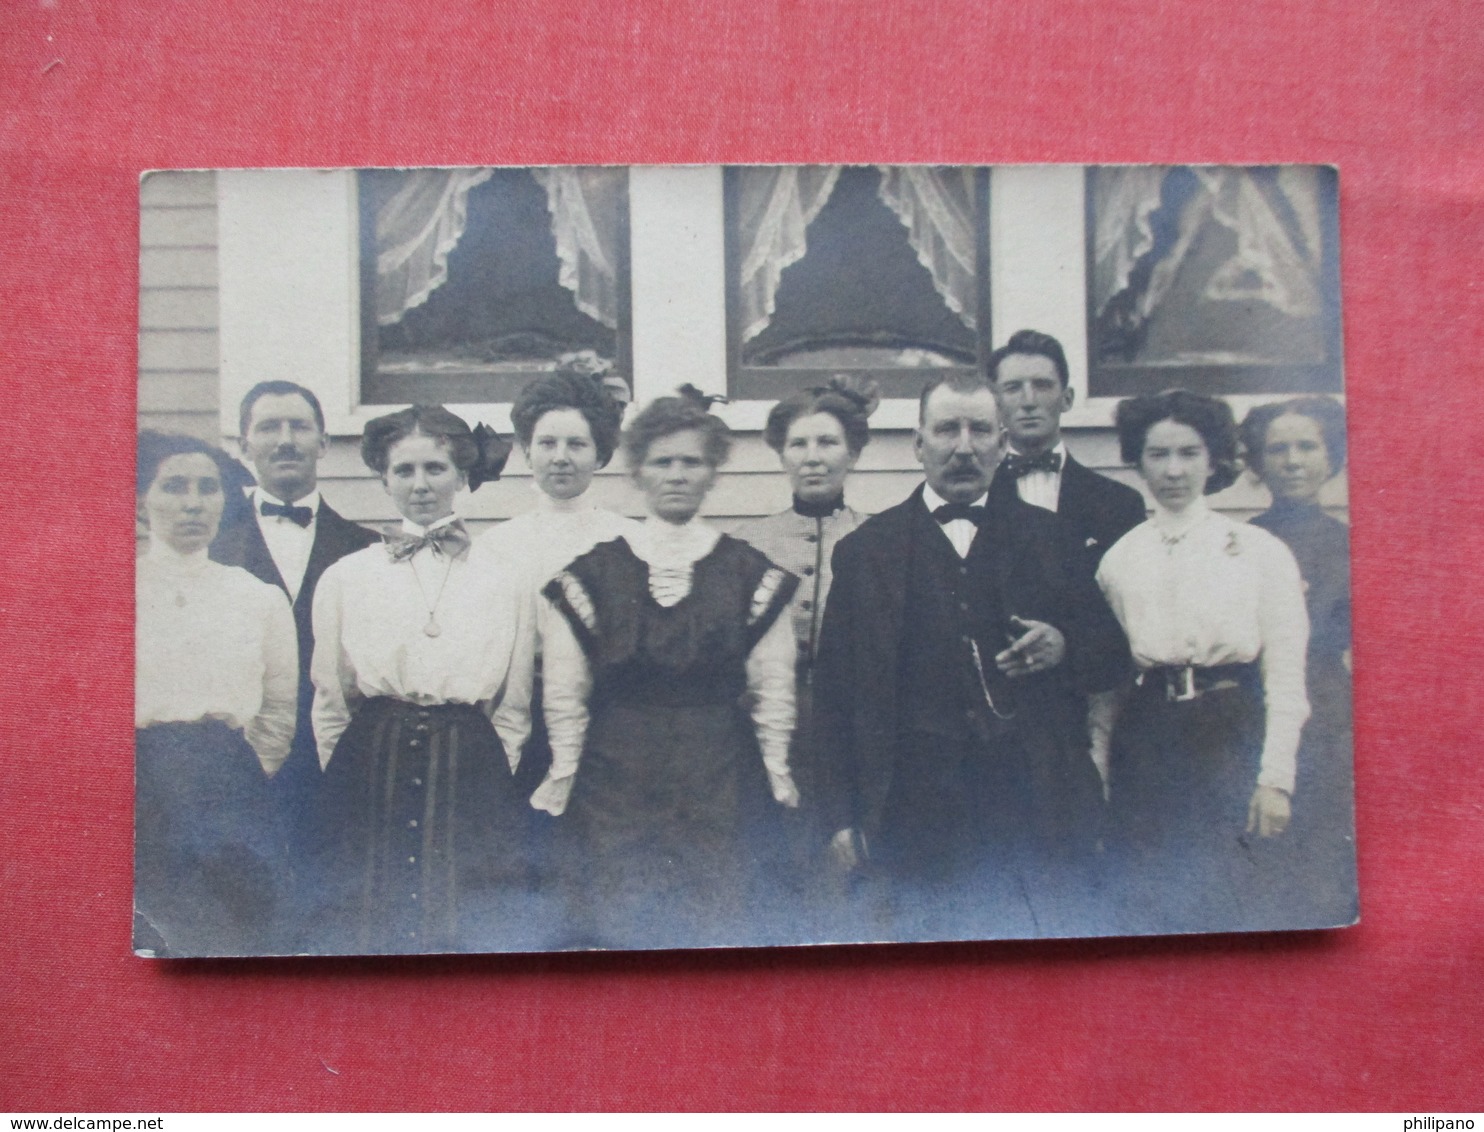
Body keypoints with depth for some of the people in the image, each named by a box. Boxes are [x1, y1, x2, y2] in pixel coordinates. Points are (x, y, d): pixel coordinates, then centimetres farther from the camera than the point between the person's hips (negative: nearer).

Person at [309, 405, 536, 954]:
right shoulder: (344, 577, 9)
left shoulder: (506, 582, 7)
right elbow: (328, 703, 11)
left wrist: (485, 778, 3)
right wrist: (352, 780, 6)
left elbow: (513, 711, 10)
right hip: (369, 782, 0)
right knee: (364, 935, 2)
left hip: (472, 785, 0)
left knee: (474, 938, 0)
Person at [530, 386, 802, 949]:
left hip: (721, 782, 0)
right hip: (615, 781, 0)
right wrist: (563, 770, 5)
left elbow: (773, 686, 7)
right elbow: (566, 690, 7)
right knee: (618, 927, 0)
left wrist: (776, 769, 5)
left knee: (717, 932, 0)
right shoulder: (594, 573, 4)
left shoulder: (750, 573, 4)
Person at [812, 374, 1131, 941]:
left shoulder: (1045, 535, 11)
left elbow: (1113, 653, 13)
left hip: (1042, 809, 1)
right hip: (920, 820, -1)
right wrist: (845, 817, -1)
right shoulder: (866, 550, 6)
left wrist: (1063, 648, -10)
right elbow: (835, 691, 4)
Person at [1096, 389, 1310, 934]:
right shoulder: (1118, 558, 8)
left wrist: (1276, 778, -6)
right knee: (1150, 907, 5)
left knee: (1231, 902, -2)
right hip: (1145, 741, 2)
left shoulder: (1259, 550, 1)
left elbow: (1286, 678, 0)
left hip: (1231, 733, -2)